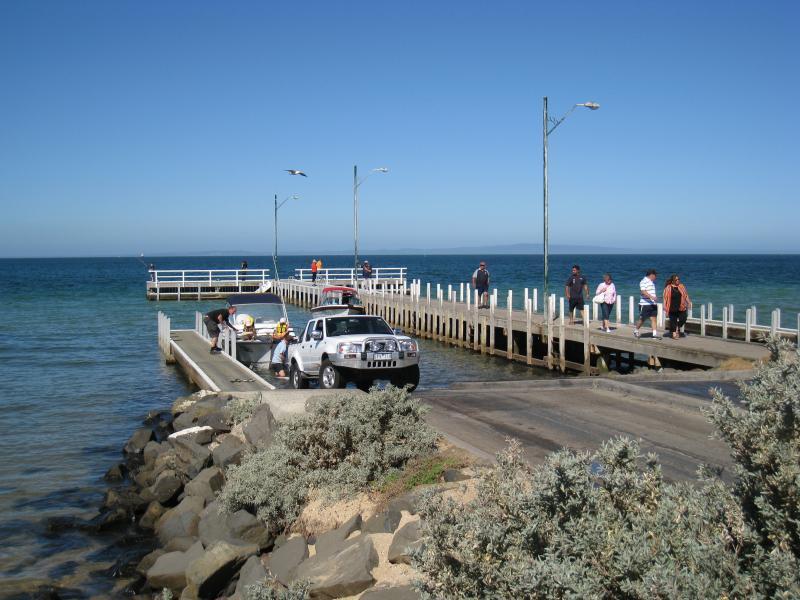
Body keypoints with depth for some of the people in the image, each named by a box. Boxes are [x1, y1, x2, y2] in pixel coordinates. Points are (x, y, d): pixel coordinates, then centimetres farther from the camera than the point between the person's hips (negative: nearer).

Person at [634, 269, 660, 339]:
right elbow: (643, 292, -26)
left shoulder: (652, 282, 17)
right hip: (645, 304, -8)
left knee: (654, 319, 0)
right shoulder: (643, 282, -12)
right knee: (642, 319, 2)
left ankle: (655, 334, -1)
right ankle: (636, 330, 24)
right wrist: (651, 297, -35)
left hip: (653, 304, 8)